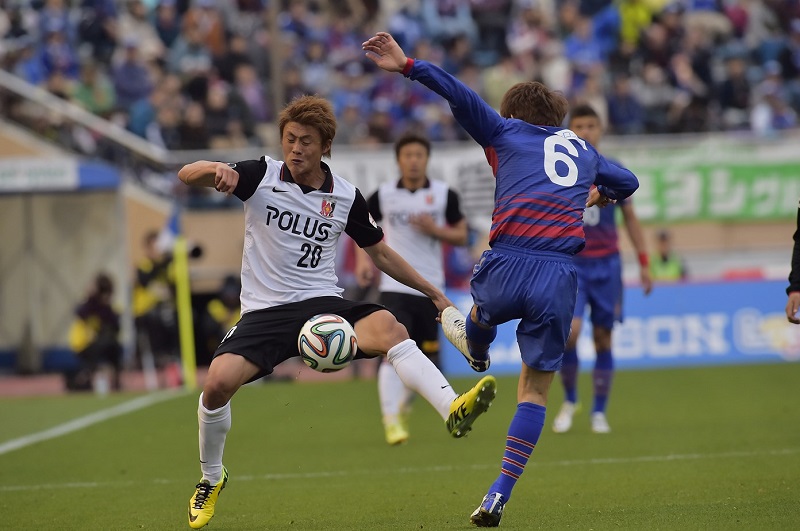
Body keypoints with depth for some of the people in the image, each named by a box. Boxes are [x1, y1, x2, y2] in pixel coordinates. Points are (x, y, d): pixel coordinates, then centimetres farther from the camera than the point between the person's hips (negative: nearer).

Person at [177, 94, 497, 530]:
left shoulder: (346, 197, 5)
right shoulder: (261, 176, -2)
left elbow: (380, 253, 19)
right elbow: (187, 175, -9)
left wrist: (432, 292, 17)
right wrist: (218, 170, -32)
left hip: (323, 303, 1)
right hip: (264, 311, -1)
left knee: (387, 328, -31)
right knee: (218, 382, -24)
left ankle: (453, 411, -49)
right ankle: (211, 478, 4)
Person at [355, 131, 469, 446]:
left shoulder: (444, 195, 2)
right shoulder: (383, 195, 0)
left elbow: (461, 236, 7)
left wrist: (435, 230, -12)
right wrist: (363, 259, 0)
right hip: (395, 287, -2)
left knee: (426, 359, 10)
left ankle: (405, 404, 37)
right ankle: (391, 420, -19)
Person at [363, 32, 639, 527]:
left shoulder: (504, 132, 13)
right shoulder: (583, 150, 24)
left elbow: (461, 95, -2)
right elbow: (628, 182, 40)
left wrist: (407, 66, -5)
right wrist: (598, 195, 60)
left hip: (507, 267, -2)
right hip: (560, 279, 2)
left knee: (484, 308, 36)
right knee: (535, 389, 8)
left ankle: (476, 349, 70)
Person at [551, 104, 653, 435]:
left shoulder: (613, 172, 4)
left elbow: (630, 218, 11)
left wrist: (643, 262, 7)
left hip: (606, 264, 2)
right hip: (570, 262, -1)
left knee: (603, 339, 3)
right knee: (570, 331, -18)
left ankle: (599, 412, 14)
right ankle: (569, 401, 3)